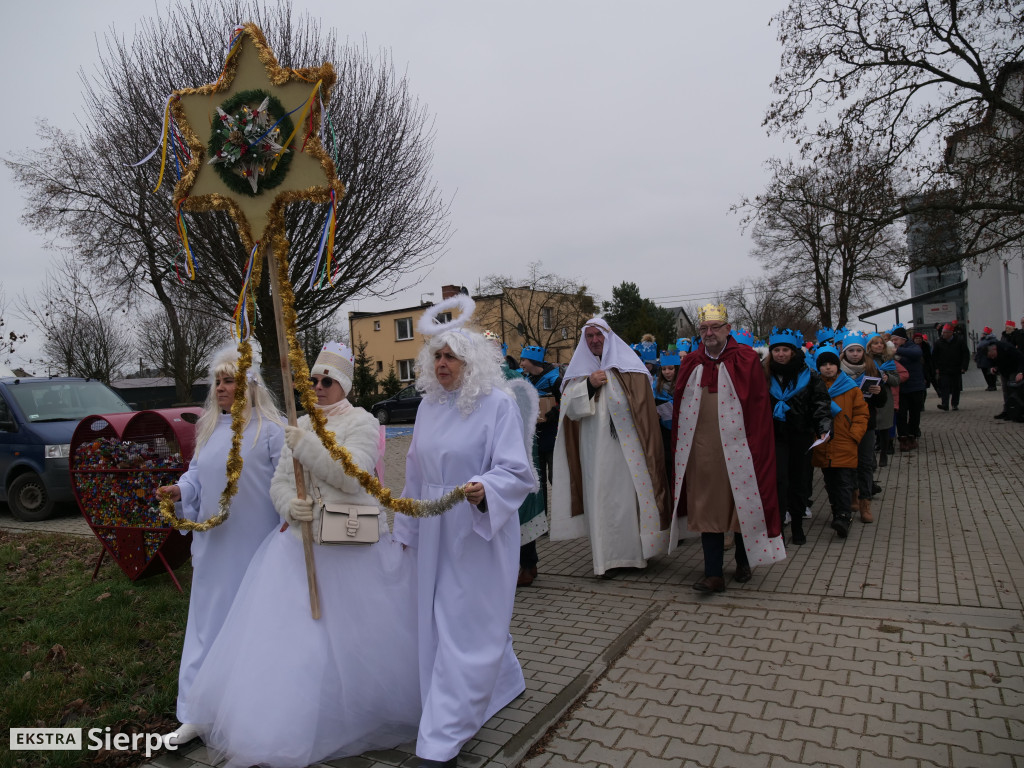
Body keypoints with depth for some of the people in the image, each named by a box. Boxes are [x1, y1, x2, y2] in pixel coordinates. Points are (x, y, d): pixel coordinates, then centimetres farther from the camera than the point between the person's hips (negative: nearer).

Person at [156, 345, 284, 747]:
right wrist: (180, 489, -4)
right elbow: (198, 473, 16)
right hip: (214, 543, 6)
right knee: (208, 622, 11)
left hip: (255, 544, -6)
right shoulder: (208, 427, 11)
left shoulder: (270, 427, -10)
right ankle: (198, 713, 23)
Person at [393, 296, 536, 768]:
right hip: (435, 532, 7)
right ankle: (504, 684, 41)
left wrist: (483, 490, -35)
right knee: (440, 619, 17)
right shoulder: (430, 404, 7)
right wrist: (405, 529, 18)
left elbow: (515, 472, -15)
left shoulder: (497, 404, -12)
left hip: (479, 532, -7)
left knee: (464, 626, -2)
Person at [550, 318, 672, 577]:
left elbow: (644, 408, 0)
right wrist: (589, 385, -11)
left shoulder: (629, 366, 5)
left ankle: (636, 551, 15)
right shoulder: (579, 371, 12)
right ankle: (609, 557, 10)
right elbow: (570, 408, 2)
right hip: (595, 448, 2)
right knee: (602, 499, 2)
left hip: (628, 446, -1)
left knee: (632, 496, 1)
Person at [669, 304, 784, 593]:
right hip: (700, 449, 3)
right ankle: (714, 574, 9)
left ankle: (743, 561, 30)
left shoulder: (746, 360, -2)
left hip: (736, 448, -3)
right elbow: (679, 409, 10)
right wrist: (678, 446, 5)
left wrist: (755, 445, -11)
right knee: (707, 508, 4)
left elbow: (759, 406, -5)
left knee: (741, 504, 8)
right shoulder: (690, 364, 9)